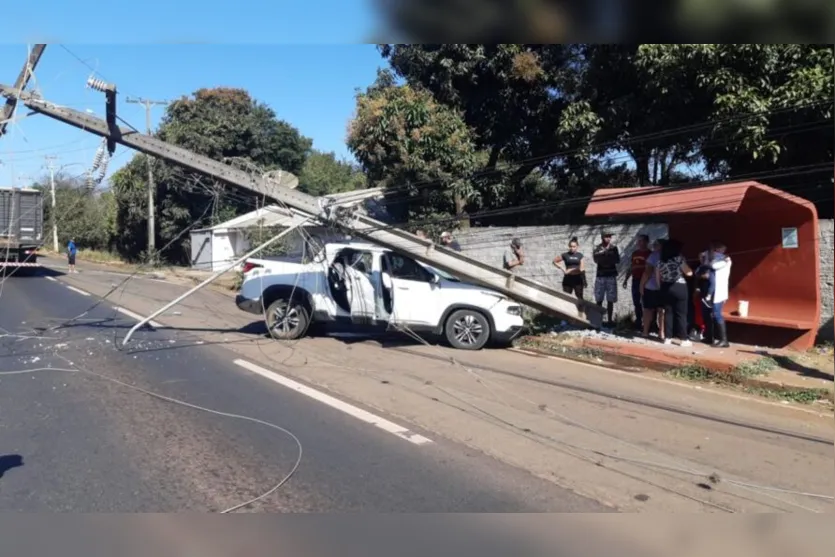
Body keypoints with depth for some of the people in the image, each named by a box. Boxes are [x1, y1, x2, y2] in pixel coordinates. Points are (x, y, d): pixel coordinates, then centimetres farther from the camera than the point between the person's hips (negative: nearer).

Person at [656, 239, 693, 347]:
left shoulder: (661, 261, 6)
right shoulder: (679, 259, -9)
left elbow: (657, 277, 11)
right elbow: (689, 273, -4)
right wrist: (686, 265, 14)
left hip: (665, 288, 5)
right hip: (679, 287, -5)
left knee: (668, 312, 10)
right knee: (681, 314, 1)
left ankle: (667, 338, 11)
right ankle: (683, 339, 3)